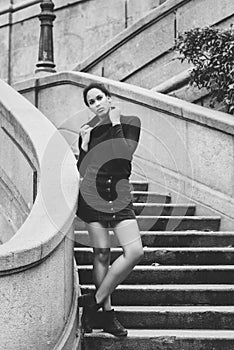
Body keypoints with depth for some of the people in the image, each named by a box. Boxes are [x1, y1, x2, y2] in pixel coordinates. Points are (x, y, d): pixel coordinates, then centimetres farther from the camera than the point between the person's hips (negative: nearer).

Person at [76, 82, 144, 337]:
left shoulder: (130, 123, 3)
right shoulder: (88, 130, 9)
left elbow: (124, 156, -12)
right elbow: (81, 171, 11)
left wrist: (116, 125, -8)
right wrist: (84, 147, -5)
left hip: (119, 194, 0)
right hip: (92, 194, 0)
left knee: (135, 252, -13)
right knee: (101, 254, -1)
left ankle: (95, 300, 0)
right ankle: (107, 314, 8)